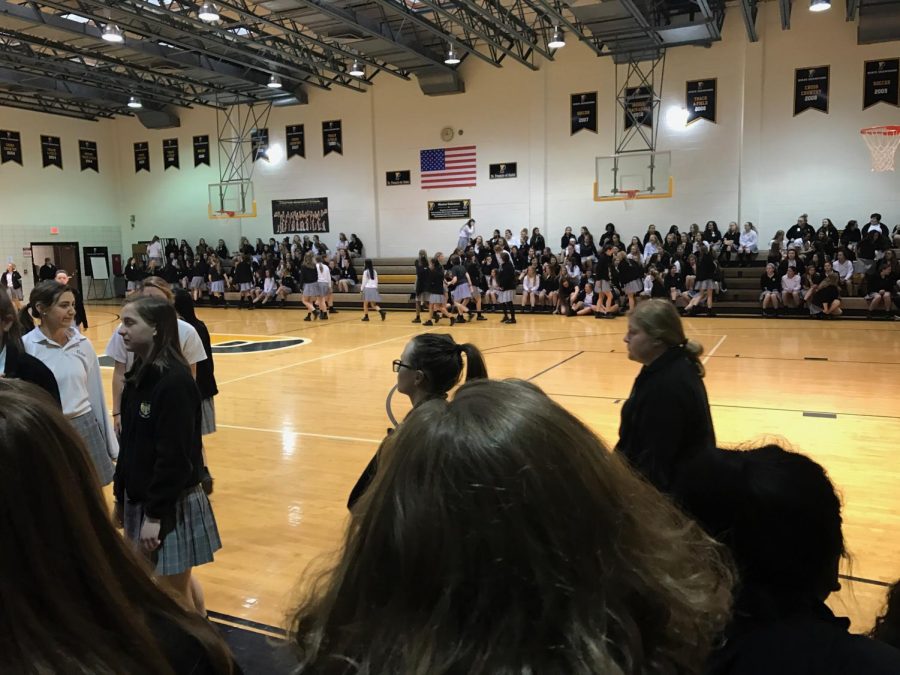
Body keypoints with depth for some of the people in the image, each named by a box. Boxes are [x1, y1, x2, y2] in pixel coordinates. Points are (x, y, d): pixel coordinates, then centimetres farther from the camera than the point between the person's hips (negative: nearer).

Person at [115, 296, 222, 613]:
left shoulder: (174, 382, -22)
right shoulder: (140, 374, 5)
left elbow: (175, 455, -23)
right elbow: (130, 444, 11)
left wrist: (156, 514, -19)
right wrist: (121, 495, 14)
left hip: (171, 505, -8)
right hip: (141, 498, 8)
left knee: (175, 594, 6)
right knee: (179, 586, 22)